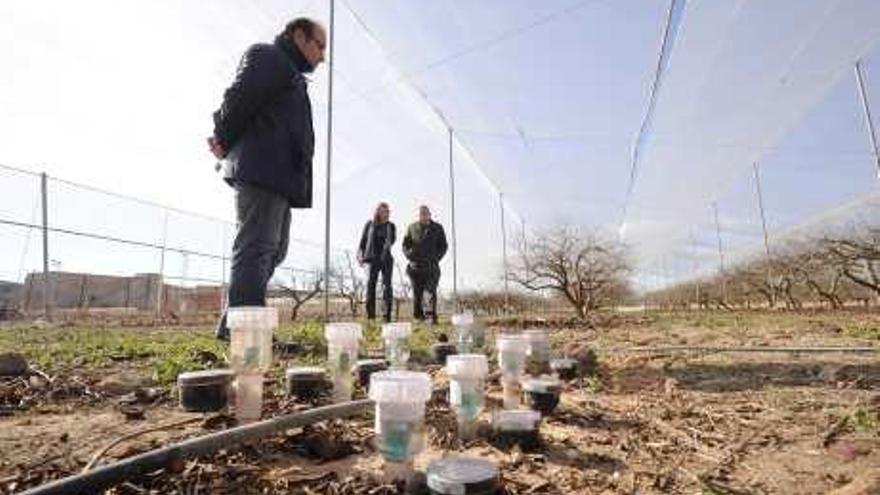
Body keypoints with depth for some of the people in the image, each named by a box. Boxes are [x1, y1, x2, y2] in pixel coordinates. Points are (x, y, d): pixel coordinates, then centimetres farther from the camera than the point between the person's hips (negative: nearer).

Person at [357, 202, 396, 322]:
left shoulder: (391, 226, 6)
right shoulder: (370, 224, 5)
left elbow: (392, 239, -8)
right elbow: (363, 241, 7)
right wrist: (361, 256, -3)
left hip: (386, 259, 0)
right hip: (373, 259, 0)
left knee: (387, 285, -6)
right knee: (371, 284, -3)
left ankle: (386, 315, -2)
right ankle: (370, 314, 4)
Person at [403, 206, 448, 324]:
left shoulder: (437, 228, 8)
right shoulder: (412, 228, 10)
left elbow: (443, 246, 10)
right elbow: (405, 245, 13)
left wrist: (437, 257, -4)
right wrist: (409, 255, -4)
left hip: (431, 266, -1)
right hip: (416, 265, 1)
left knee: (431, 290, -11)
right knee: (417, 292, 6)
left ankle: (432, 315, -14)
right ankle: (418, 315, 17)